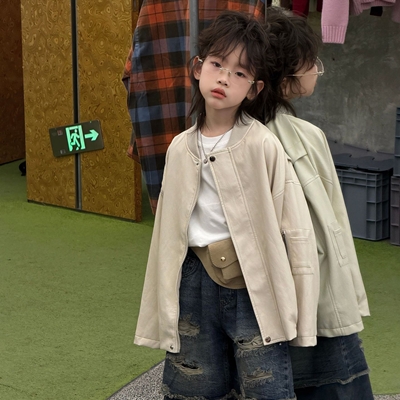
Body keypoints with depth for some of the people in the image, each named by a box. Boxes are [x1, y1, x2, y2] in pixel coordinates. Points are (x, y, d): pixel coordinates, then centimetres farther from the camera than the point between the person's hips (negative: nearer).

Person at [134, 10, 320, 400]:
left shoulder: (262, 145, -11)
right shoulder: (181, 149, 3)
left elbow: (296, 228, -10)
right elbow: (168, 232, 10)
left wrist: (299, 308, -11)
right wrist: (163, 308, 13)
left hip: (254, 287, -4)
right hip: (196, 283, 5)